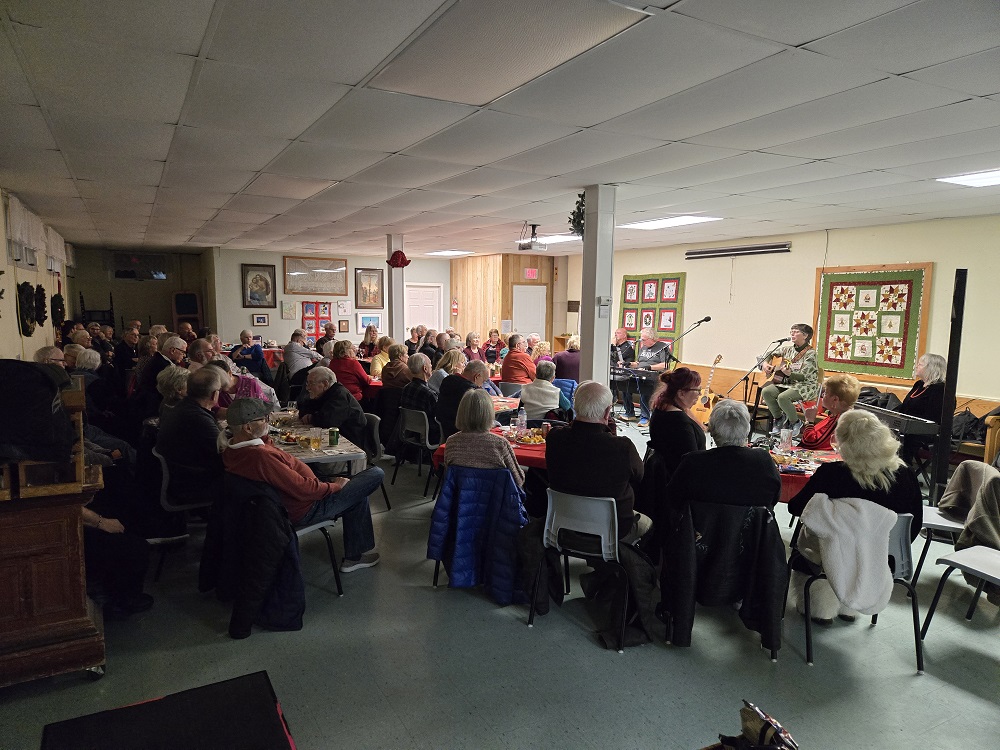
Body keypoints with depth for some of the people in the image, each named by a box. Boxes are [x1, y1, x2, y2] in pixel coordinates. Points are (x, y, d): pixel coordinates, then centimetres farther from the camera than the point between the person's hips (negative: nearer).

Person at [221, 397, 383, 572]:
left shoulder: (230, 450, -6)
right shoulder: (261, 456, -36)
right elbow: (304, 489, -30)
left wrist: (264, 436, -3)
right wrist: (335, 486, -14)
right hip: (305, 510, -10)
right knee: (376, 474, -4)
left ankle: (354, 556, 29)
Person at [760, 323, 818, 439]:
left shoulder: (810, 353, -9)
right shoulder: (788, 349, 10)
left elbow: (805, 376, -16)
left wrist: (790, 374, -33)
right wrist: (764, 364, -4)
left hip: (804, 386, -6)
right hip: (786, 383, 6)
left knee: (782, 397, -34)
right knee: (766, 391, -21)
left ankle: (796, 422, -5)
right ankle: (779, 418, 2)